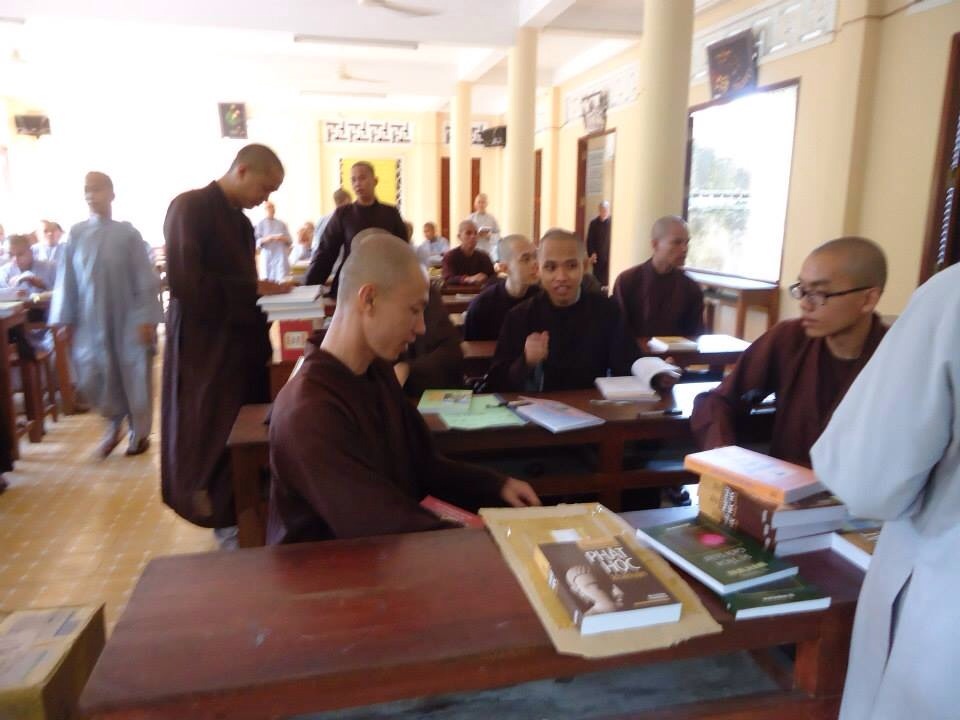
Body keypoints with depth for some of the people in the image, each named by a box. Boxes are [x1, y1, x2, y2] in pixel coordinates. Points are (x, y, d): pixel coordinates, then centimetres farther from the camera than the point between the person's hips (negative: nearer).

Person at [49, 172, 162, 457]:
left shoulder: (128, 234, -5)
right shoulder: (76, 234, 3)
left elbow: (145, 280, -7)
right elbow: (67, 279, 6)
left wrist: (147, 318, -12)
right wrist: (65, 320, 4)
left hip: (127, 318, -3)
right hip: (90, 319, 3)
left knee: (134, 376, 4)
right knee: (91, 379, 3)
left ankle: (139, 432, 22)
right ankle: (114, 423, 29)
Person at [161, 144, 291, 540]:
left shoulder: (241, 221, 14)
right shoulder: (190, 207, -12)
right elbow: (183, 281, -22)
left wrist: (265, 292, 0)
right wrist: (253, 291, -17)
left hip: (241, 341, 8)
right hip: (204, 344, -7)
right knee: (213, 434, 3)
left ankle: (243, 513, 25)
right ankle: (224, 522, 19)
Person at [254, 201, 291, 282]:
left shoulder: (281, 224, 13)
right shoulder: (260, 224, 5)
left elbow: (290, 241, 13)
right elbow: (257, 241, -3)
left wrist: (283, 238, -9)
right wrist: (271, 238, -16)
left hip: (282, 257, 2)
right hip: (268, 257, -2)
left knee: (283, 281, -8)